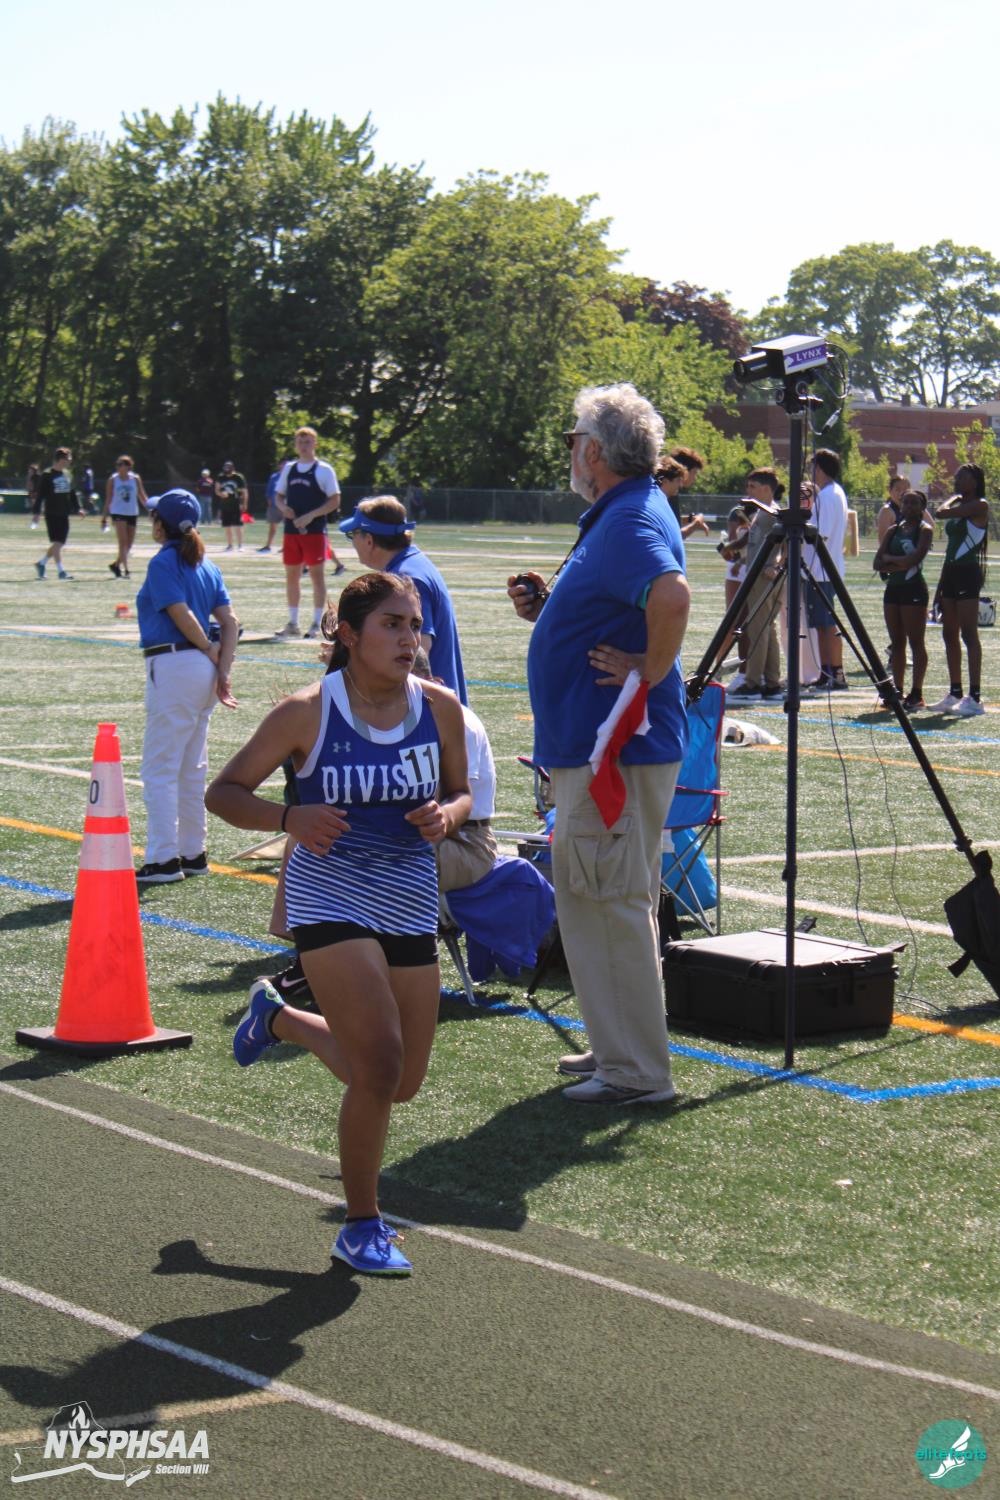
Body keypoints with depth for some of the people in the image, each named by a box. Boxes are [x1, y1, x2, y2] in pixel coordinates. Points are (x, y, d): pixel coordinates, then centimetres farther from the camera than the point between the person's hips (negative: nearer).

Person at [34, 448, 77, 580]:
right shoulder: (47, 475, -7)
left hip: (64, 514, 7)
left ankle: (41, 563, 24)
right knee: (57, 543, -8)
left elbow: (72, 493, 21)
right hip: (52, 514, -7)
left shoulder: (68, 475, 12)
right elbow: (40, 494, -8)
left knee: (61, 543, 8)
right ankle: (61, 571, -7)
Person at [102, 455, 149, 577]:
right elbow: (108, 499, 3)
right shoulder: (113, 480, -1)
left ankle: (116, 564, 28)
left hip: (132, 513, 3)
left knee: (129, 544, 7)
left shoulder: (135, 479, 3)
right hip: (118, 512, -3)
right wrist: (104, 516, 2)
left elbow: (142, 496, 6)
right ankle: (126, 570, -17)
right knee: (123, 542, -15)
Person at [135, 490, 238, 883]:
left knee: (159, 769, -4)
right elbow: (229, 622, 5)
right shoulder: (206, 566, 12)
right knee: (192, 768, 16)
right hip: (202, 670, 8)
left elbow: (182, 615, -17)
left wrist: (211, 651, -3)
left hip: (171, 665, -8)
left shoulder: (163, 563, -10)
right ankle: (193, 854, 22)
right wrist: (223, 670, 0)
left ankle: (163, 859, -5)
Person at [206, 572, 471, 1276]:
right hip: (330, 896, -5)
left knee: (401, 1083, 12)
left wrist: (446, 814, -11)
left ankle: (280, 1017, 41)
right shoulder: (308, 713, -12)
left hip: (412, 902, 5)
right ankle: (362, 1227, 4)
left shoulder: (439, 707, -2)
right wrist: (289, 817, -23)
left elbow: (460, 791, 13)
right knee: (380, 1066, -17)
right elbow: (224, 791, -4)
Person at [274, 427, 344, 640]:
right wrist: (283, 507, -4)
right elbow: (278, 495, 19)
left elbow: (335, 501, -7)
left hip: (314, 530, -5)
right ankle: (293, 623, 17)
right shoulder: (289, 468, 12)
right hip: (291, 530, 5)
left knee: (317, 575, -2)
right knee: (291, 575, 8)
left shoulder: (324, 470, -4)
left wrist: (310, 516, -16)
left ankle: (316, 624, 3)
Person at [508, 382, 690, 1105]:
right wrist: (546, 606, 10)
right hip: (594, 744, 11)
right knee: (589, 901, 18)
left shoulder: (632, 521, -18)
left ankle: (637, 1072, 0)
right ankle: (618, 1047, 28)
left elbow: (672, 598, -37)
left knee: (611, 905, -6)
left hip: (618, 749, -11)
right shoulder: (618, 515, 16)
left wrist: (649, 672, -24)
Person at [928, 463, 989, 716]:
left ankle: (974, 698, -11)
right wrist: (941, 586, 18)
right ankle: (955, 693, 16)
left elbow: (941, 512, -19)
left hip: (968, 573, -9)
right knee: (949, 635, 10)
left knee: (969, 634, -10)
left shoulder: (979, 506, -9)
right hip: (951, 572, 9)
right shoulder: (959, 508, 17)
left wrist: (956, 497, 1)